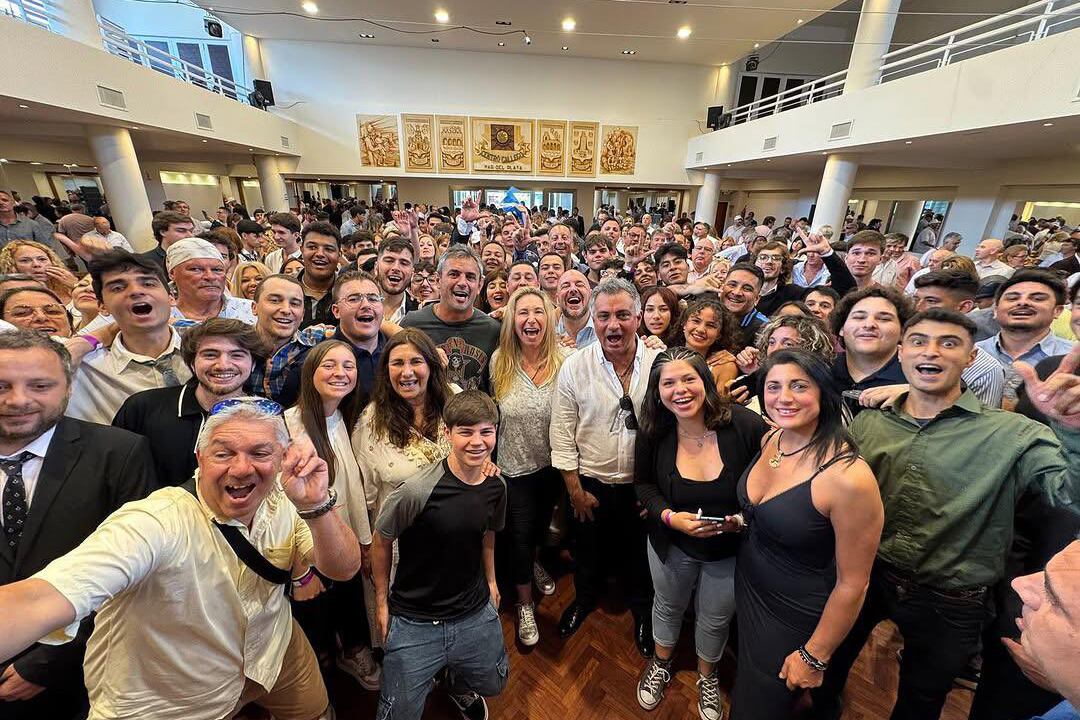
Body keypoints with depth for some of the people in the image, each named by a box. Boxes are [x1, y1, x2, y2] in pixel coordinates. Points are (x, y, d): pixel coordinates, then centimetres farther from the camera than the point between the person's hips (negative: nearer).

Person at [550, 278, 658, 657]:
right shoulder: (574, 367, -13)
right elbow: (562, 435, -9)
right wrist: (575, 491, -6)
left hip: (642, 485, 0)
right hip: (590, 483, 0)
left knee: (640, 554, 23)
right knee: (589, 551, 24)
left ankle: (641, 609, 53)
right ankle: (585, 598, 55)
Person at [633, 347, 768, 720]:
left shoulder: (746, 425, -26)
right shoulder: (652, 433, -18)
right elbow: (643, 483, -4)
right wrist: (669, 516, -21)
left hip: (731, 550, -1)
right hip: (672, 545, 1)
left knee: (715, 619, 24)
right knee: (668, 606, 27)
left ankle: (707, 676, 58)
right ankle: (661, 664, 60)